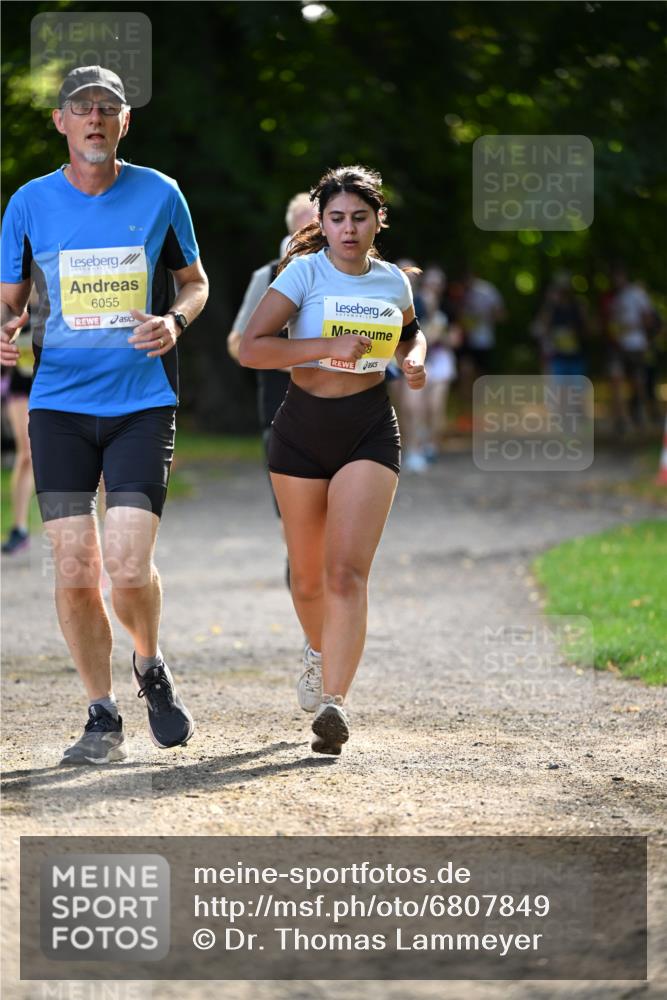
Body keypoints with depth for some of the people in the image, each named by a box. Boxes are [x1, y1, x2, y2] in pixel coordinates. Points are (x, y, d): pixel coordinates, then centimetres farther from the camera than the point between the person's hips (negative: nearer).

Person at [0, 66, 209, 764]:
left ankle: (149, 666, 19)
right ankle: (103, 719, 12)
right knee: (74, 569, -4)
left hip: (142, 401, -1)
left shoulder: (159, 196, 3)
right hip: (59, 404, 1)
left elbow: (194, 282, 15)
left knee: (128, 567, -13)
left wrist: (174, 321, -7)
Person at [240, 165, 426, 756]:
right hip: (303, 428, 0)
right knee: (308, 575, 11)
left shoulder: (393, 282, 5)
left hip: (370, 430, 0)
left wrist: (414, 359, 5)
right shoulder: (306, 272, -6)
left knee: (347, 571, -17)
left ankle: (333, 699, -24)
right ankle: (323, 655, 43)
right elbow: (251, 348, -14)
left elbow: (410, 331, 28)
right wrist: (330, 346, -20)